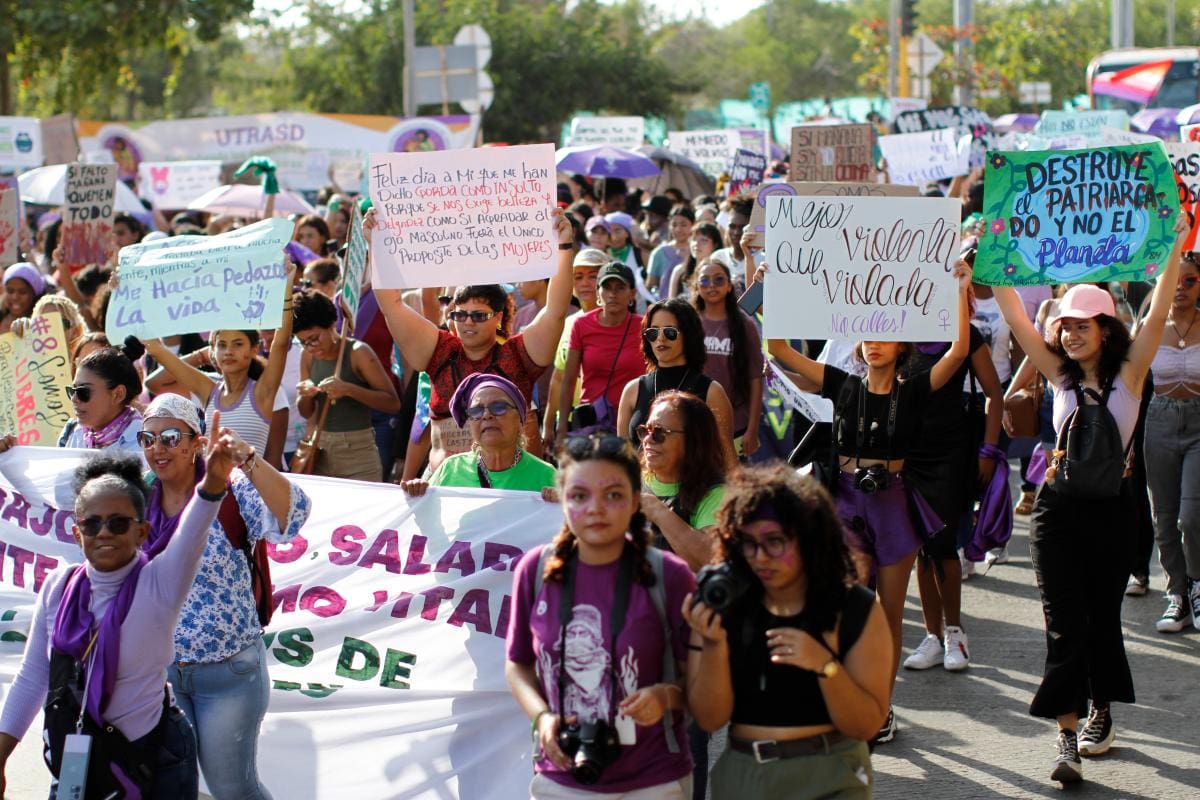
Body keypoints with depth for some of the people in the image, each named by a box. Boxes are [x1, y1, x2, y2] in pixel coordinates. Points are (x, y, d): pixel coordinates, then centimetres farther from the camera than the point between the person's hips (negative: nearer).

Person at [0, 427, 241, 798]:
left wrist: (213, 481, -55)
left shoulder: (158, 583, -14)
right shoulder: (59, 587, -2)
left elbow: (191, 533, -35)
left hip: (153, 761, -3)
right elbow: (32, 678, 7)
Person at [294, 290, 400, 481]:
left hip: (358, 453, -5)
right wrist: (305, 396, -8)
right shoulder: (308, 356, 7)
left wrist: (348, 389, -25)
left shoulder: (358, 353, -9)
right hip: (320, 452, 5)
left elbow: (393, 404, -14)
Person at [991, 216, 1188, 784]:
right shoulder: (1061, 374, 2)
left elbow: (1157, 316, -14)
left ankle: (1101, 713, 33)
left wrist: (1174, 249, -23)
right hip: (1057, 508, 1)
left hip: (1109, 510, -1)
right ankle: (1068, 738, -9)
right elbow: (1016, 321, -2)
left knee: (1101, 617, 12)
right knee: (1064, 624, -6)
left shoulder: (1128, 374, -4)